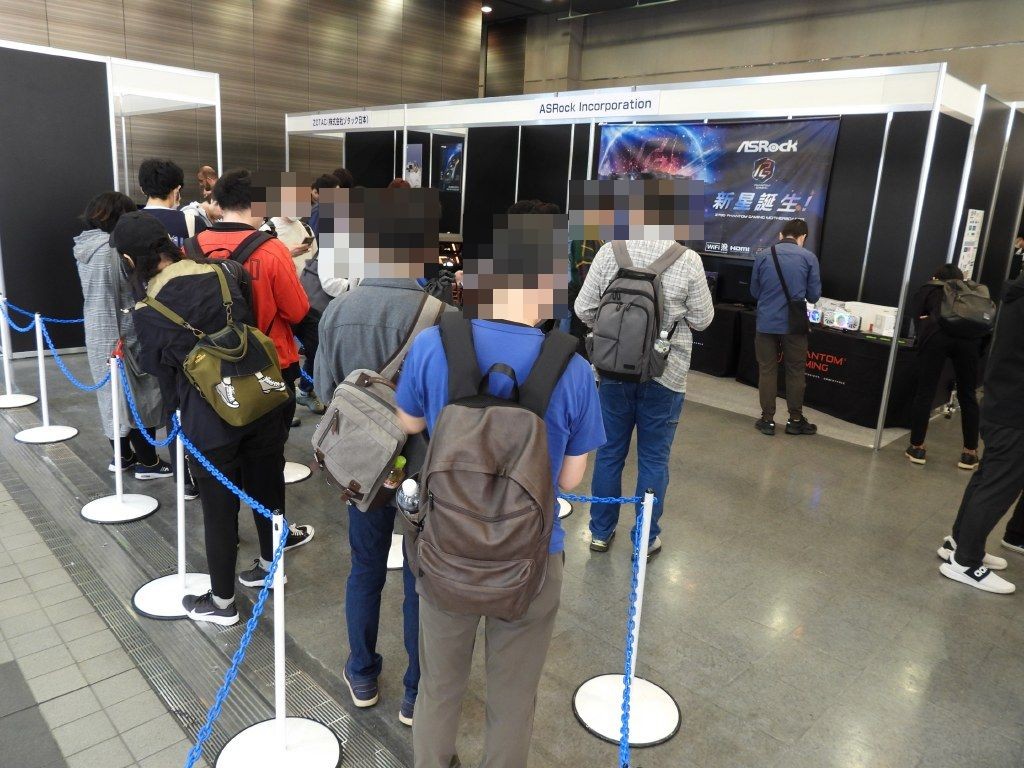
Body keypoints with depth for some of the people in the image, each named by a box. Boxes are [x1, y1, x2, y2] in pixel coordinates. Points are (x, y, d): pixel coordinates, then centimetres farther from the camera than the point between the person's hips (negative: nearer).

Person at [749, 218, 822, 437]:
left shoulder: (763, 256, 1)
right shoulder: (809, 258, -3)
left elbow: (754, 291, 9)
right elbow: (814, 296, -1)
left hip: (766, 322, 1)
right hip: (794, 324, -1)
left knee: (767, 371, 9)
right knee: (795, 372, 11)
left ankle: (767, 420, 14)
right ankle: (795, 420, 19)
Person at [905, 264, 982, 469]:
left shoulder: (926, 290, 28)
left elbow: (917, 319, 20)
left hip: (937, 334, -2)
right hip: (969, 336, 2)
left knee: (925, 392, 7)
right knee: (967, 395, 13)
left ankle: (917, 448, 12)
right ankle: (970, 453, 18)